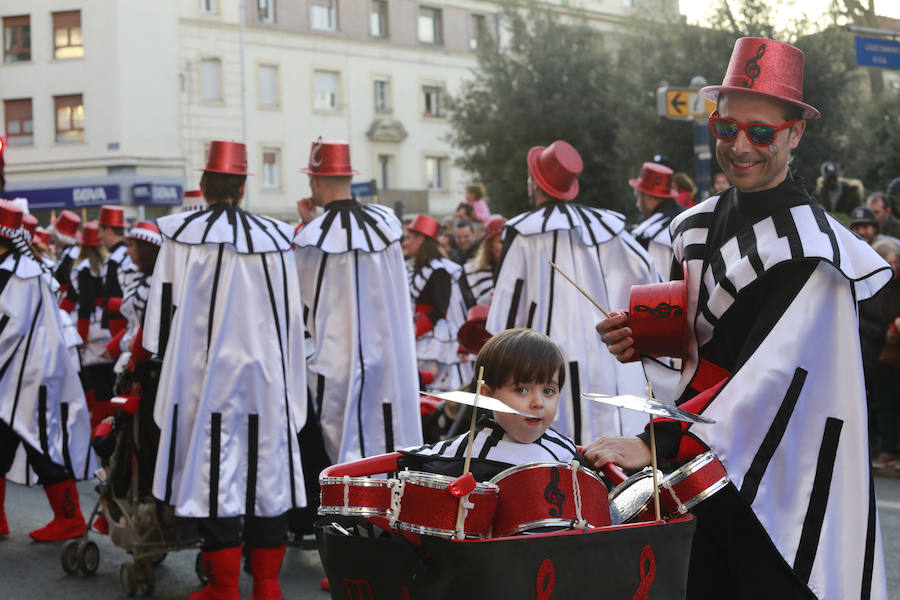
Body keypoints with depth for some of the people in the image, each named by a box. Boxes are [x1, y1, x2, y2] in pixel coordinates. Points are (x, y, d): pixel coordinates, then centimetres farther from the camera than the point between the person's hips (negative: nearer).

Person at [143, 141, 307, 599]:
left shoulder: (183, 235, -7)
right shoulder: (274, 237, 4)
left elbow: (167, 304, -3)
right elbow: (292, 316, 9)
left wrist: (172, 362, 10)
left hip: (206, 373, -3)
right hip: (266, 373, 3)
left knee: (213, 465, 2)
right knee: (266, 465, 9)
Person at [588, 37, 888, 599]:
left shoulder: (808, 248, -17)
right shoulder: (699, 225, 7)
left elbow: (770, 374, -26)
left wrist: (656, 444, -32)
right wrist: (640, 338, 0)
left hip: (785, 480, -7)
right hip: (708, 459, 7)